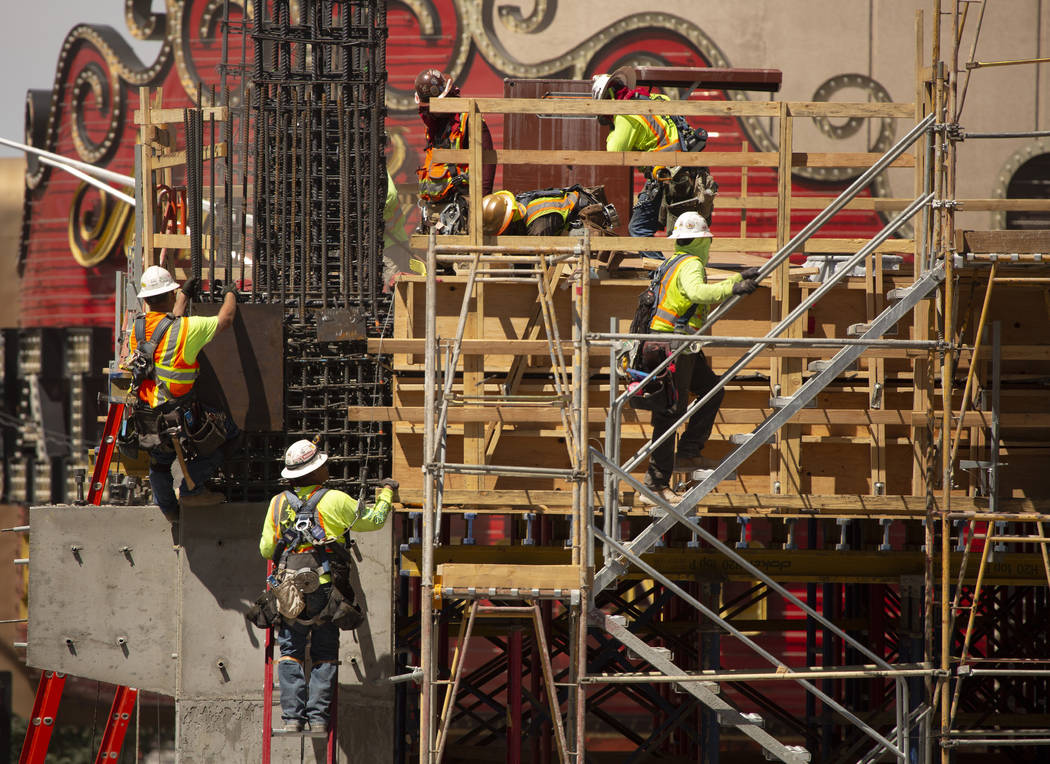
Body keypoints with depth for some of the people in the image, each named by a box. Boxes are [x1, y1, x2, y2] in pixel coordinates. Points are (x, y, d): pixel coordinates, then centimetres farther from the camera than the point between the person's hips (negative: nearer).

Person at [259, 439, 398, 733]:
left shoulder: (278, 503, 5)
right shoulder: (334, 501, -4)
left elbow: (266, 549, 10)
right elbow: (374, 520, 8)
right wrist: (387, 493, 26)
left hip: (288, 591, 2)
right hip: (325, 591, -2)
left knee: (290, 655, 9)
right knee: (324, 656, 8)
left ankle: (292, 717, -1)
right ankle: (318, 717, 0)